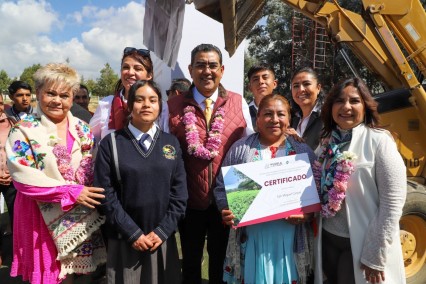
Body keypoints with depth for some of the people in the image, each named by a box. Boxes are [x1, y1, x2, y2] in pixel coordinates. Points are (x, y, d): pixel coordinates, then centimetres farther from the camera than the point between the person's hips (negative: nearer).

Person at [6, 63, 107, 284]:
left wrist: (91, 194, -13)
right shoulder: (23, 130, -8)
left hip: (80, 215, 4)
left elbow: (92, 170, 8)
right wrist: (71, 192, -20)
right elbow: (23, 177, -16)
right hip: (42, 215, -3)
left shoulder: (82, 130, 5)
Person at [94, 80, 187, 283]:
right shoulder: (111, 144, -4)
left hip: (163, 239, 2)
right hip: (124, 240, -2)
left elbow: (180, 193, 1)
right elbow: (106, 195, -8)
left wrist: (162, 231, -7)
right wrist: (133, 233, -11)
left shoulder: (171, 143, 4)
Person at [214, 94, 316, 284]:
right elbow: (221, 186, 4)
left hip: (289, 238, 1)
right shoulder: (240, 148, 3)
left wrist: (307, 214, -12)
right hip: (250, 236, 0)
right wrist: (225, 211, -12)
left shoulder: (303, 151, 6)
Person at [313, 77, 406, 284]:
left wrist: (375, 257, -16)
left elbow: (392, 203, -16)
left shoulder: (379, 141, -13)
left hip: (360, 245, -5)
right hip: (328, 239, 5)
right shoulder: (327, 144, 3)